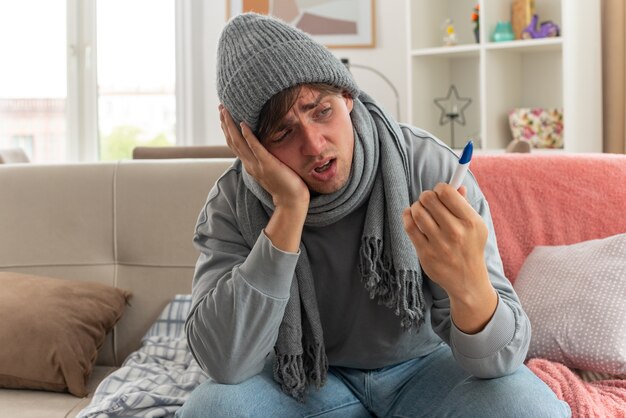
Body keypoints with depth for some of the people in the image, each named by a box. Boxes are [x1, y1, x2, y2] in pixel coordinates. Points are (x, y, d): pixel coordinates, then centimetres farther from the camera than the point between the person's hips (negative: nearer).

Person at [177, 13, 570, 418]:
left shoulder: (431, 169, -23)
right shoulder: (233, 206, -17)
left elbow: (502, 353, -26)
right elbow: (224, 362, -29)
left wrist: (471, 288, -50)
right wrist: (289, 210, -34)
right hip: (308, 380, 1)